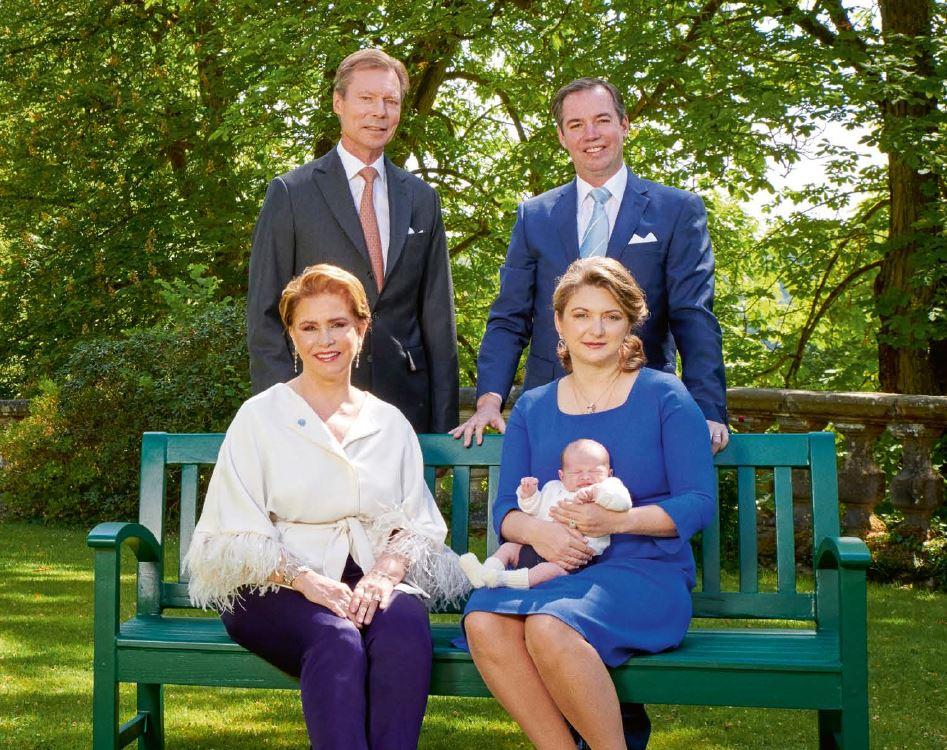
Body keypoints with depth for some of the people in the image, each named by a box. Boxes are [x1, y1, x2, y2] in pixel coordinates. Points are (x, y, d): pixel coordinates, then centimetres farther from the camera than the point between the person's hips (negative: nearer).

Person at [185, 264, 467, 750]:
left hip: (371, 581, 2)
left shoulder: (389, 423, 16)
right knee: (337, 640, -34)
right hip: (275, 587, -2)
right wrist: (306, 579, -17)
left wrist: (385, 573, -13)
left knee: (406, 623, -32)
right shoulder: (260, 417, 7)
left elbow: (420, 523, 9)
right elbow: (236, 536, -1)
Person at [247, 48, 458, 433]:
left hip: (405, 403, 3)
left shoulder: (422, 198, 11)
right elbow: (264, 314, -1)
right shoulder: (291, 192, 1)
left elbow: (438, 315, 12)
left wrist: (444, 426, 7)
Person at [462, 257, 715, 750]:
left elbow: (699, 504, -1)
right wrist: (534, 530, -12)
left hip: (646, 572, -3)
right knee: (484, 622, -30)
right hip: (556, 571, 4)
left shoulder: (664, 396, 5)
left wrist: (615, 520, -17)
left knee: (550, 628, -35)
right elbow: (504, 508, 12)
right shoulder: (532, 408, 16)